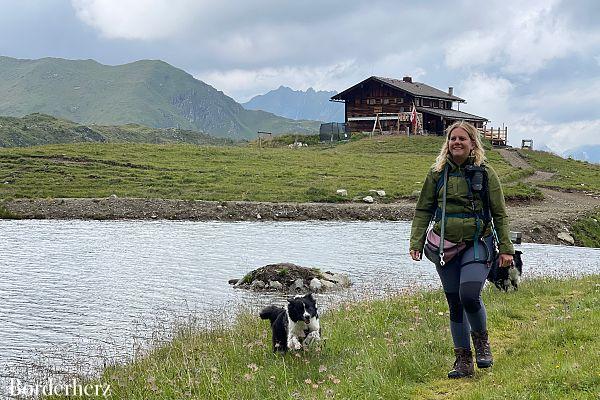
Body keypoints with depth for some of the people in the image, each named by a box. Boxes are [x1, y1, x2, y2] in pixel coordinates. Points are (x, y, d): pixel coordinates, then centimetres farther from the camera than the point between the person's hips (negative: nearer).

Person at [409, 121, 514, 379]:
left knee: (469, 295, -21)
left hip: (478, 244, -3)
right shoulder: (437, 173, 5)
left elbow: (500, 214, 4)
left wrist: (506, 248, 0)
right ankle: (463, 361, 17)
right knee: (455, 304, 6)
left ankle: (481, 339, 9)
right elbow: (423, 211, 9)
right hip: (446, 246, 3)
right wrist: (416, 244, 0)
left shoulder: (485, 173, 0)